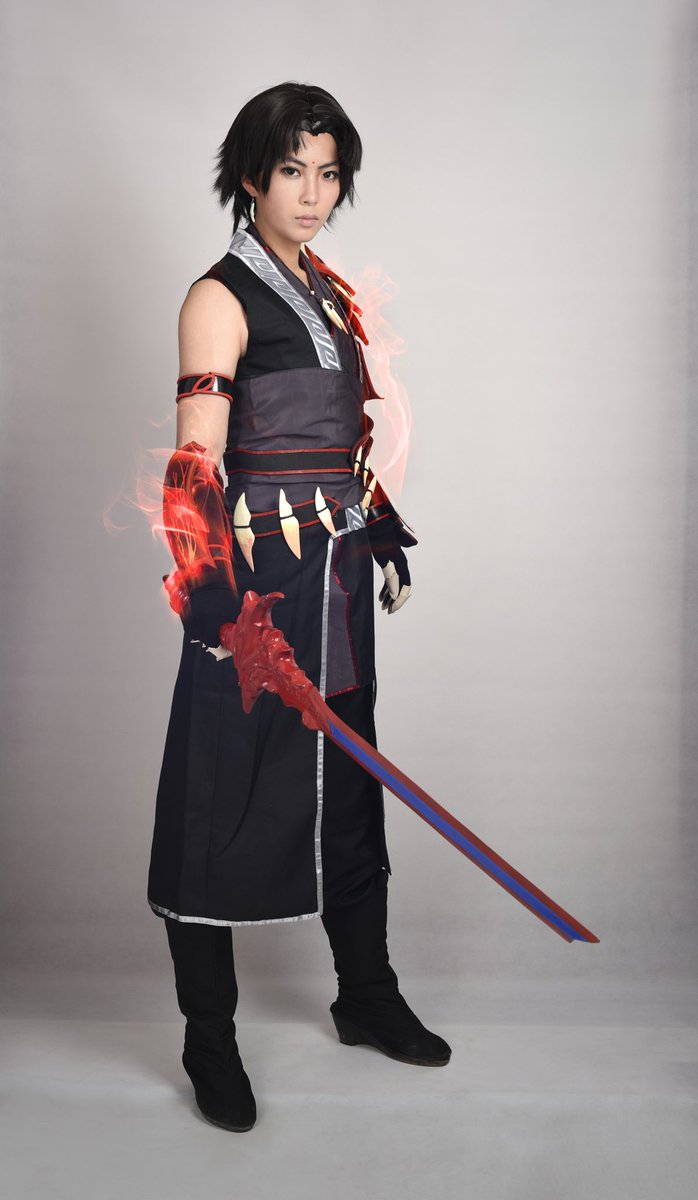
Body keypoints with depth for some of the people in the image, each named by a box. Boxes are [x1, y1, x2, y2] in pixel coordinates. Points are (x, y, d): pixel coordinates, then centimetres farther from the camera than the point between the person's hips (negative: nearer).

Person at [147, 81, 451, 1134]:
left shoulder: (332, 293, 15)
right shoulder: (220, 297, -8)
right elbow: (197, 464, -17)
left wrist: (388, 547, 20)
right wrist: (226, 598, -26)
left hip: (338, 574, 7)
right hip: (257, 575, -7)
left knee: (350, 786, 15)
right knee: (225, 800, 1)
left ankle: (368, 998, 32)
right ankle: (209, 1038, 15)